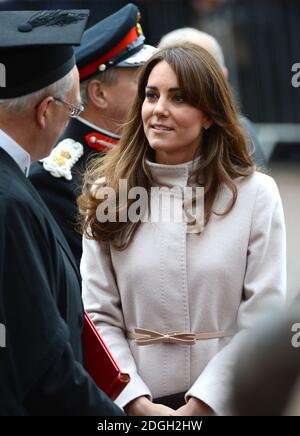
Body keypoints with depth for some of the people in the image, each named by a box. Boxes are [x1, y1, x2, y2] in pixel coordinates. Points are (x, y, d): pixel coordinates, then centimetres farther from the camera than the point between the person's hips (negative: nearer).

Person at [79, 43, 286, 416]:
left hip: (225, 400, -1)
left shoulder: (256, 194, -5)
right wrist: (138, 402, -15)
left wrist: (199, 404, -14)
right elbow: (99, 317, -3)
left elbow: (264, 320, -8)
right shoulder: (107, 195, 0)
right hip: (133, 403, 1)